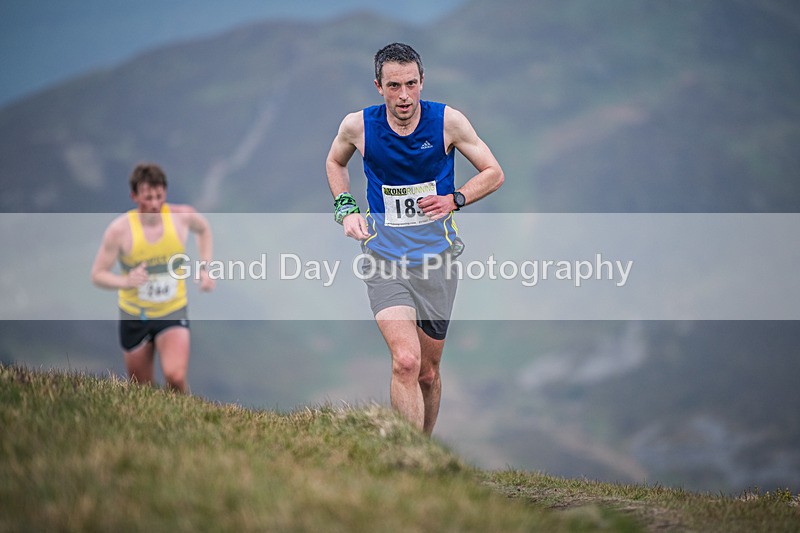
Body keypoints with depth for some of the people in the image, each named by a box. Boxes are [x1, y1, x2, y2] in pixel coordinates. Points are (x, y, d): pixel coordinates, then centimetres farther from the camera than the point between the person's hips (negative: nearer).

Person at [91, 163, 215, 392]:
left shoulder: (182, 216, -11)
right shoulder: (120, 229, -18)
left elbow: (203, 229, 15)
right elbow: (97, 275, -11)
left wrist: (205, 267, 3)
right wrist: (126, 281, -31)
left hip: (173, 313, 0)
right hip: (134, 316, 0)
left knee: (176, 377, -23)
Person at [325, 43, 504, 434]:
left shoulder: (448, 121, -7)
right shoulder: (357, 126, -5)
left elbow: (493, 173, 4)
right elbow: (335, 162, 18)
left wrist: (454, 200, -13)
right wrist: (346, 209, 3)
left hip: (436, 258, 1)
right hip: (384, 259, -1)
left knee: (428, 372, 10)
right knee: (405, 362, -20)